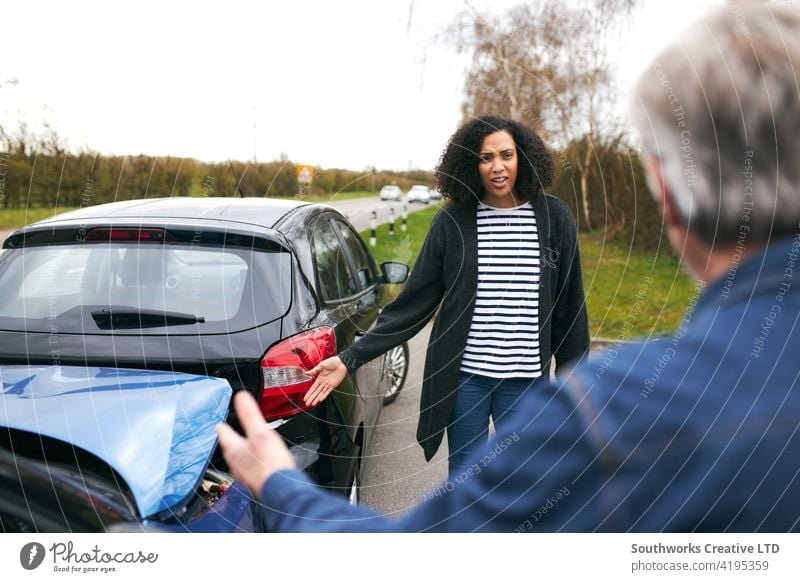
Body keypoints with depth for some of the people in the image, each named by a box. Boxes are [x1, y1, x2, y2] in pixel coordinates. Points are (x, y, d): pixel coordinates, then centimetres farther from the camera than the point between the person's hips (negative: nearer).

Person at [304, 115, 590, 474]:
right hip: (463, 375, 0)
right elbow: (413, 303, -3)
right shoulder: (453, 221, -4)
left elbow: (569, 306, 4)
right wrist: (350, 359, -8)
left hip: (526, 378, 0)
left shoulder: (553, 218, -2)